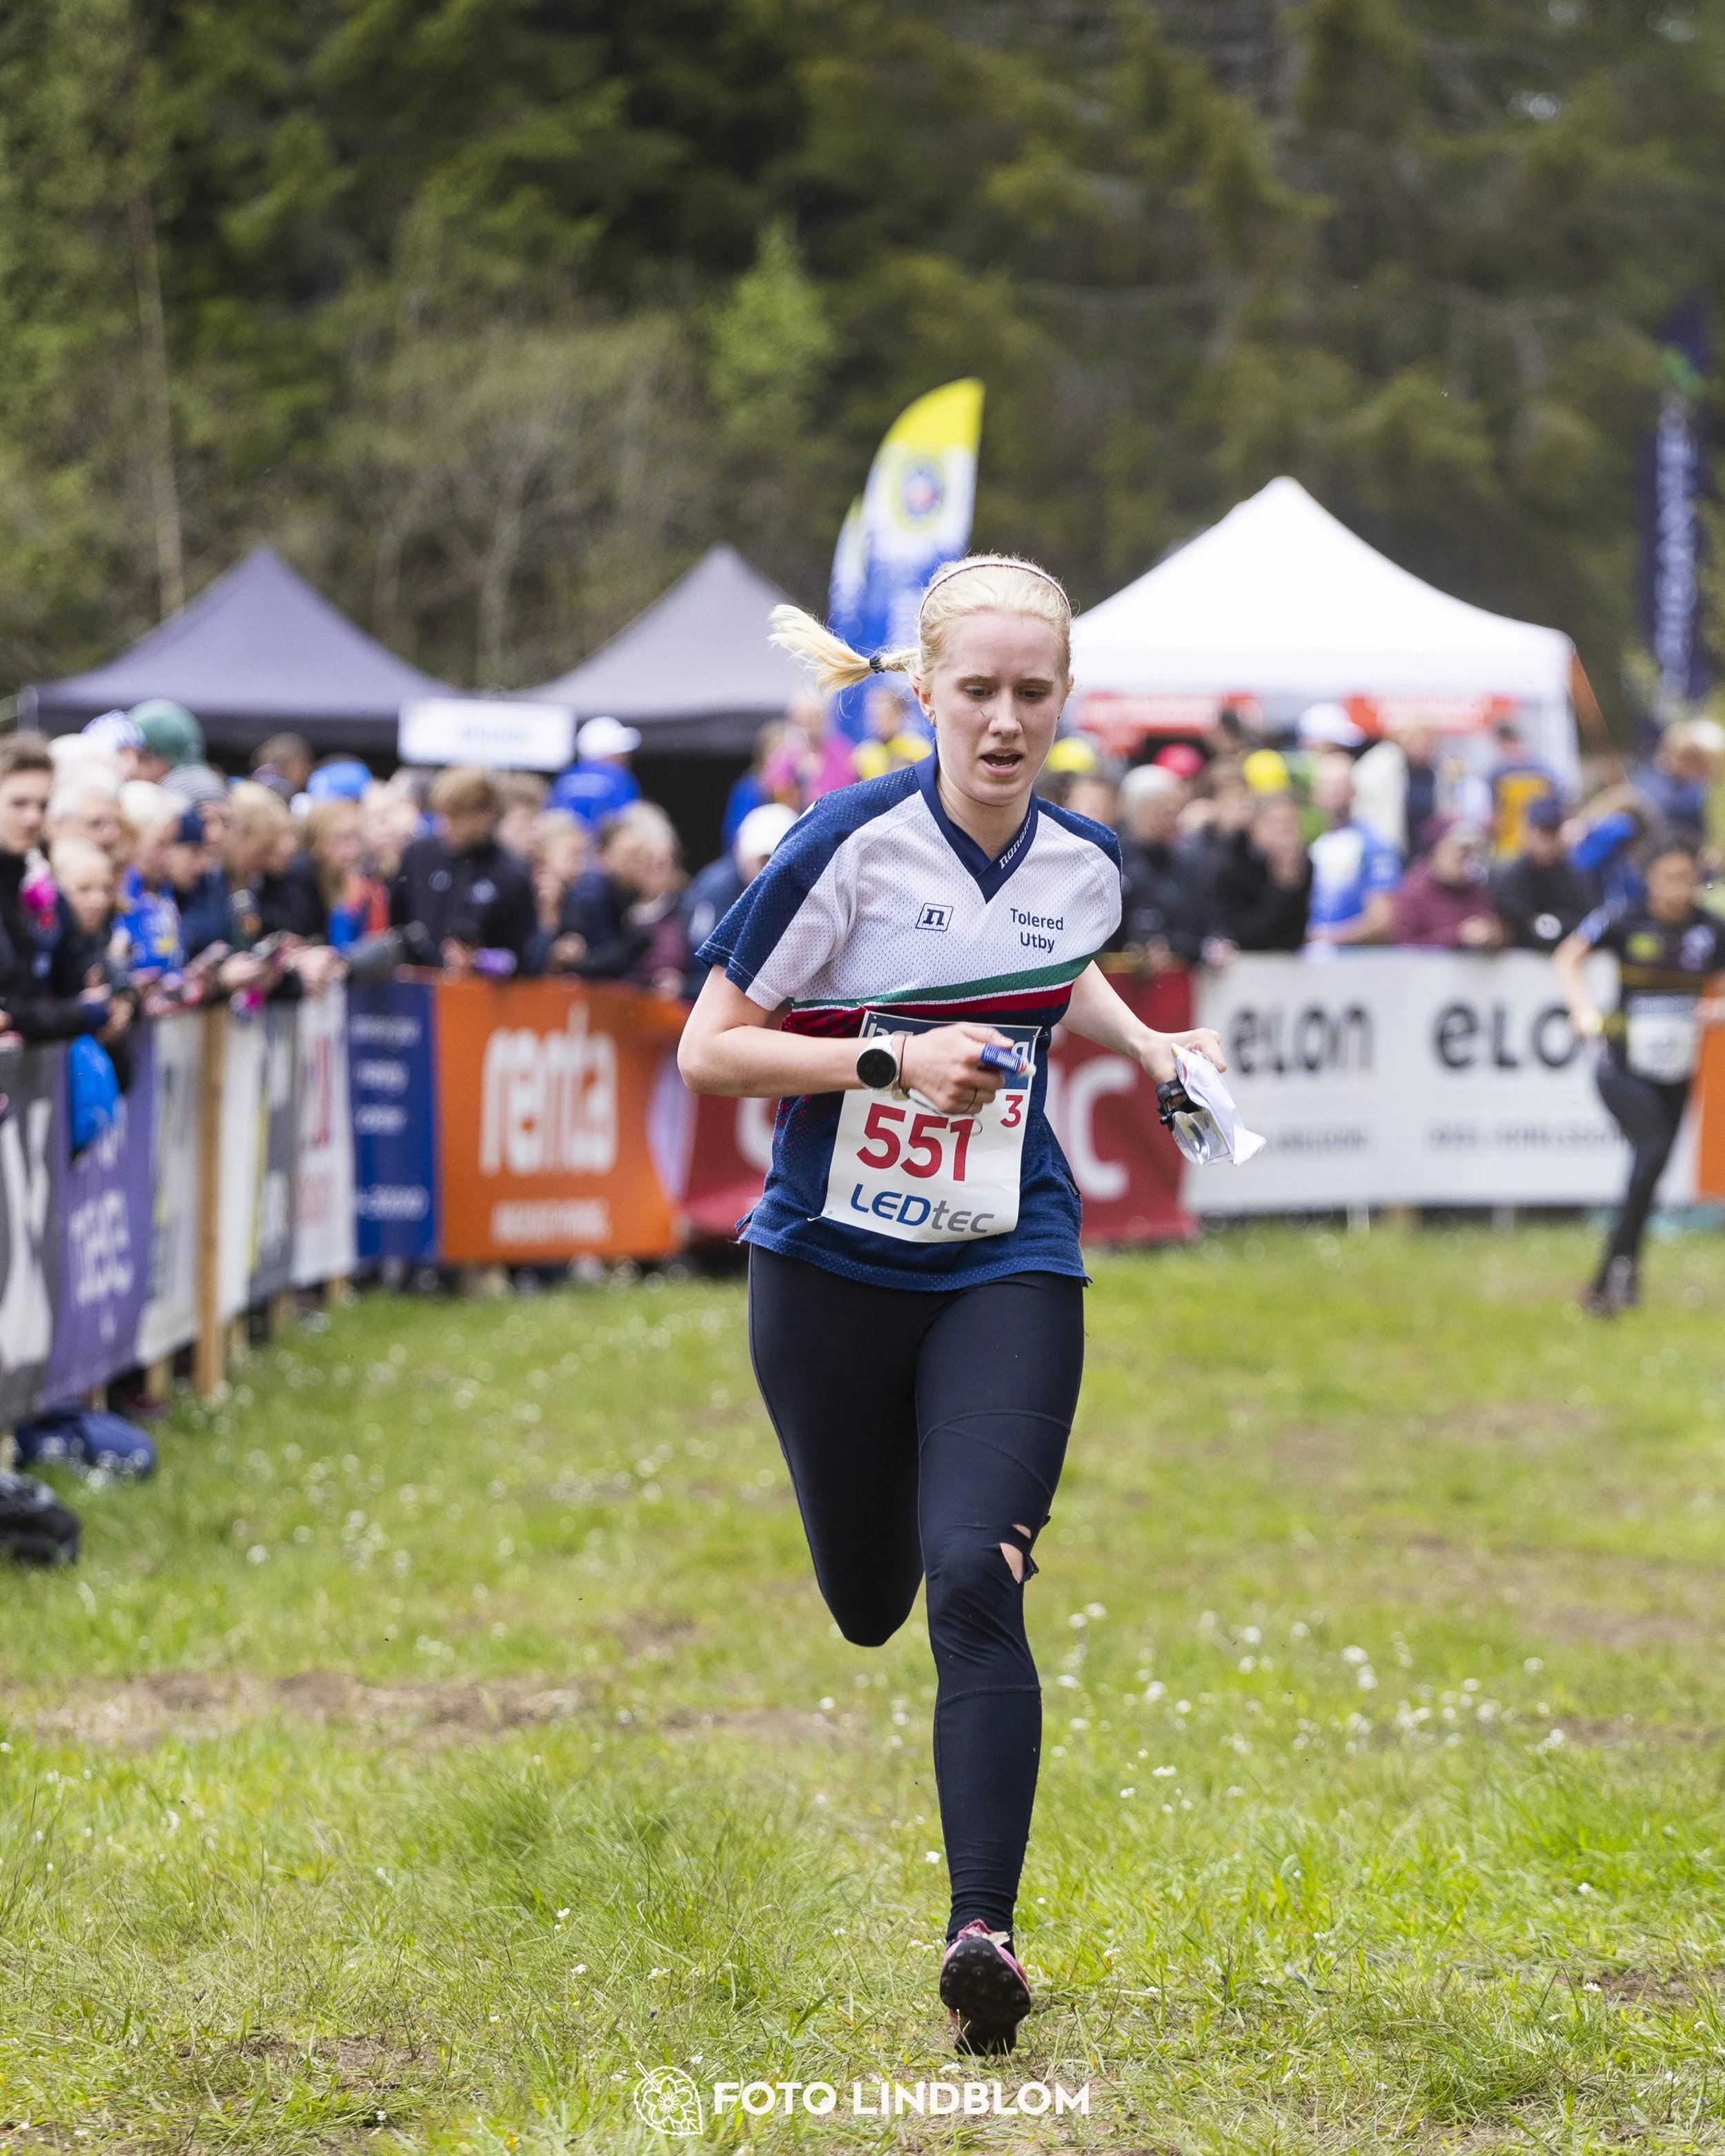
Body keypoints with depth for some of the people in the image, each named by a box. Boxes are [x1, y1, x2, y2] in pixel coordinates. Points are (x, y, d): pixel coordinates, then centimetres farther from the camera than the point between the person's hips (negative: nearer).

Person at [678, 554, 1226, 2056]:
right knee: (865, 1606, 14)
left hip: (1005, 1271, 1)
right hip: (833, 1265, -1)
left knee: (975, 1589, -19)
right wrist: (893, 1057, -23)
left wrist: (1152, 1050, 8)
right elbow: (708, 1050, -12)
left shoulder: (1084, 864, 0)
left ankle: (984, 1928, -19)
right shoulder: (854, 845, -14)